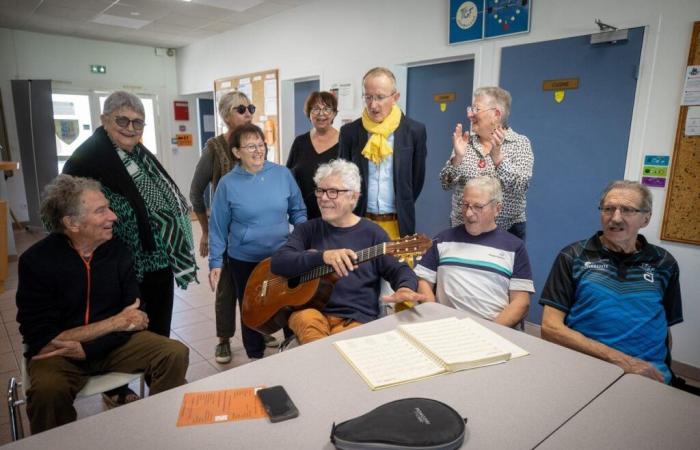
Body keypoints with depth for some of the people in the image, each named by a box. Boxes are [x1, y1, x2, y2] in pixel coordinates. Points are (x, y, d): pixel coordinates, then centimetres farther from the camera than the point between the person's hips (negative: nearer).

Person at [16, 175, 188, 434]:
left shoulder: (117, 251, -6)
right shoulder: (37, 261, -15)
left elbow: (134, 317, -6)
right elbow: (43, 340, -17)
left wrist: (86, 350, -20)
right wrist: (114, 322, -17)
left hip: (113, 344, 3)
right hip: (58, 354, -3)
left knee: (175, 354, -18)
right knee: (47, 390, -34)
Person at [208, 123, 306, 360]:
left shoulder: (283, 174, -5)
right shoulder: (228, 183, -8)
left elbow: (298, 211, 5)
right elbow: (218, 226, -3)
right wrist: (215, 262, -4)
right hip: (244, 260, -1)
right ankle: (255, 357, 37)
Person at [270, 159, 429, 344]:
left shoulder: (372, 233, 5)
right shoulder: (308, 230, 9)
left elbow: (398, 269, -1)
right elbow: (278, 262, -5)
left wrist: (405, 288, -27)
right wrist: (322, 256, -23)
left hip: (357, 319, -2)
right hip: (312, 311, 2)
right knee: (306, 319, -31)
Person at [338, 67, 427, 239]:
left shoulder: (414, 130, -2)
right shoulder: (349, 132, 0)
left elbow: (417, 177, 5)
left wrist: (403, 210, 9)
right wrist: (354, 211, 7)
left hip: (398, 223, 0)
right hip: (359, 221, 1)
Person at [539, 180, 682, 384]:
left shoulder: (664, 264, 12)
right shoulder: (573, 257, 3)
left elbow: (666, 327, 21)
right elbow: (551, 327, -5)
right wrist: (619, 359, -12)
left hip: (646, 372, 3)